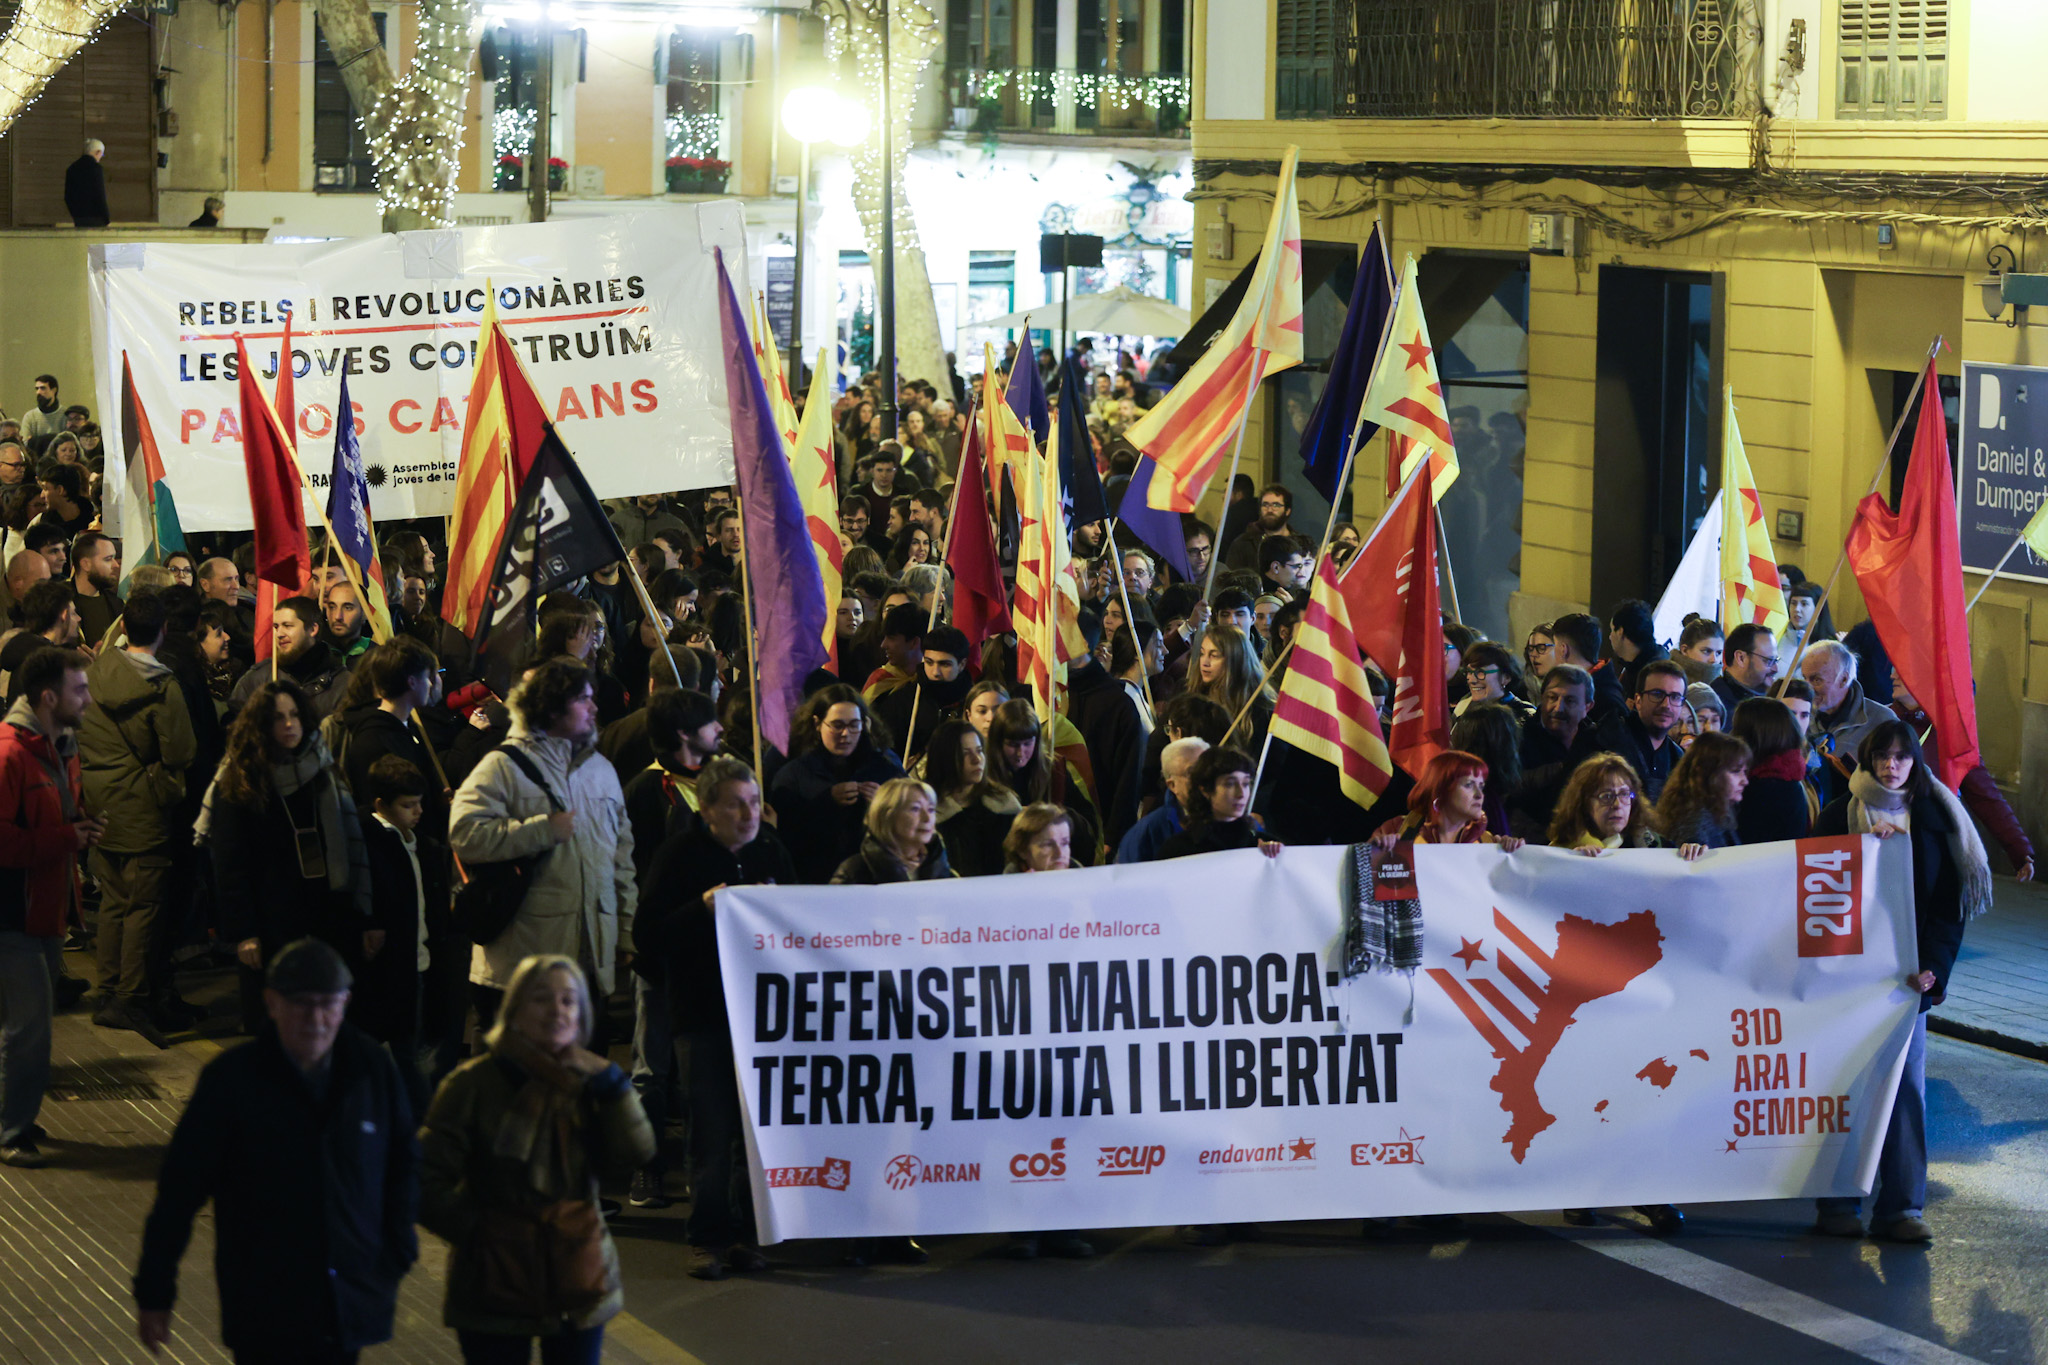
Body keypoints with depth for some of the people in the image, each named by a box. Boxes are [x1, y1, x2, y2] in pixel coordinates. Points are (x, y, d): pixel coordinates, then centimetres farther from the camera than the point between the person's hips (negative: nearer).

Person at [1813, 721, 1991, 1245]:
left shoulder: (1935, 821, 6)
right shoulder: (1839, 817, 3)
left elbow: (1949, 905, 4)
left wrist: (1933, 968, -8)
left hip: (1908, 973, 1)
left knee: (1907, 1083, -3)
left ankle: (1901, 1207, -1)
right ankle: (1839, 1204, 6)